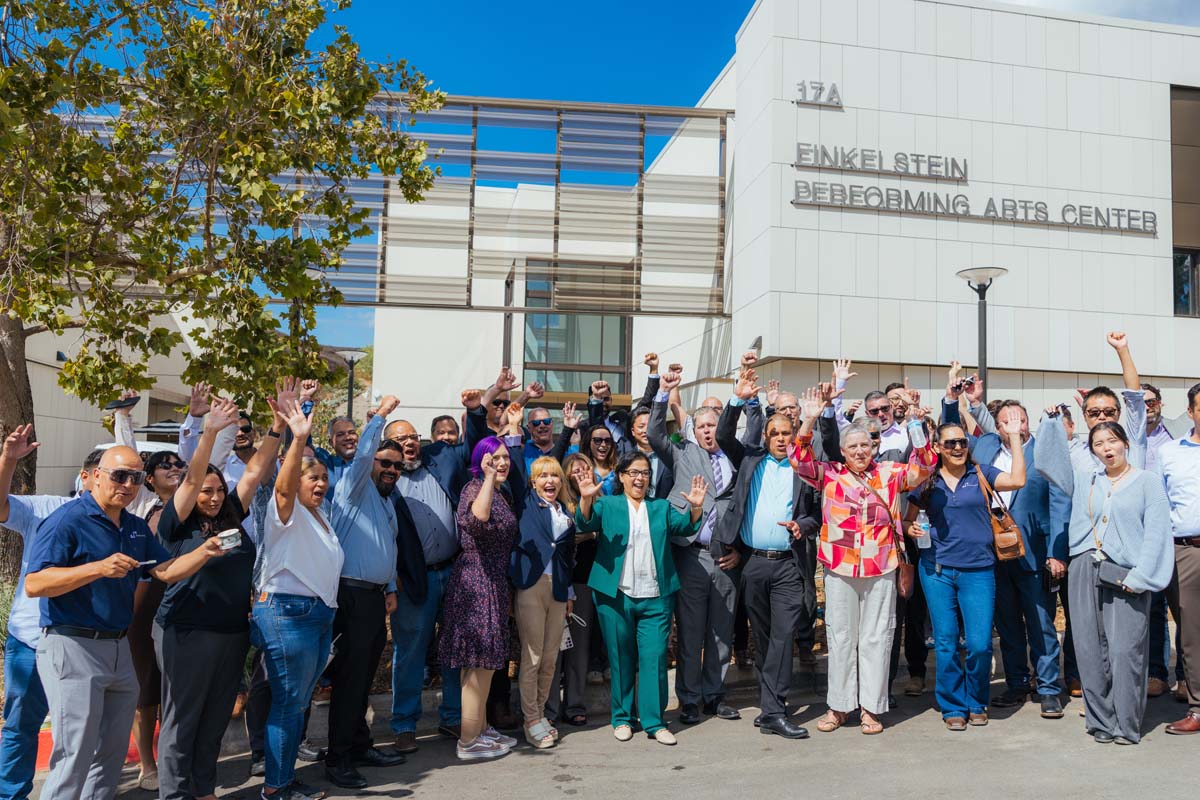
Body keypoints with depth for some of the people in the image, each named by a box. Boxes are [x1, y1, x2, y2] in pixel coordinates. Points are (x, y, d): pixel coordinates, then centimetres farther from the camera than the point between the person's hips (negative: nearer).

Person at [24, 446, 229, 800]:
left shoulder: (137, 527, 11)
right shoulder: (67, 520, -12)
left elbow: (166, 571, 8)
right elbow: (33, 584, -19)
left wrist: (205, 552, -8)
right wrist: (99, 568, -28)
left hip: (118, 648, 8)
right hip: (73, 648, -8)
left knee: (112, 753, 17)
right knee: (74, 757, -4)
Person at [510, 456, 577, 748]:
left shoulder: (567, 512, 16)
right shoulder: (526, 504, 4)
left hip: (558, 588, 5)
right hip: (530, 584, -5)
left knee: (550, 657, 9)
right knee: (532, 655, -2)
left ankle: (540, 713, 23)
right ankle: (531, 721, 8)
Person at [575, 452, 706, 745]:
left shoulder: (661, 507, 16)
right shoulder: (607, 505, 9)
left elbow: (685, 526, 0)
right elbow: (586, 523, -9)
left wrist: (696, 508, -21)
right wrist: (586, 500, -29)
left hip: (655, 598, 1)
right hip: (615, 596, -1)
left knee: (655, 658, -1)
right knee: (621, 659, 7)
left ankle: (654, 721, 8)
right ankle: (622, 718, 20)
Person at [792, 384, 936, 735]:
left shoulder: (888, 474, 4)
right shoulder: (830, 475, 2)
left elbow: (921, 469, -2)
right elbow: (800, 460, -8)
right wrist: (810, 420, -20)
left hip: (881, 569, 0)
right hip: (840, 569, 0)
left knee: (876, 638, 8)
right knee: (840, 637, 9)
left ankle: (872, 707, 18)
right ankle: (839, 705, 20)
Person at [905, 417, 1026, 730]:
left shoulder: (981, 474, 4)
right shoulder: (926, 481, 6)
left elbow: (1017, 480, -14)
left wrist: (1014, 437, -12)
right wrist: (912, 529, -9)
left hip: (978, 570, -1)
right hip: (936, 570, 1)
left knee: (980, 643, -3)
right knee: (945, 643, 6)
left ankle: (976, 703, 21)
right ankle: (953, 706, 21)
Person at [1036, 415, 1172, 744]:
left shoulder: (1147, 482, 4)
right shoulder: (1085, 480, 16)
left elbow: (1157, 533, -3)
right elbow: (1048, 459, 14)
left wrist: (1141, 576, -11)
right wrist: (1051, 421, 7)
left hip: (1125, 578, -4)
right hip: (1084, 571, 4)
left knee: (1125, 652, -6)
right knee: (1091, 650, 5)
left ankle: (1127, 725, 6)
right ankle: (1101, 721, 14)